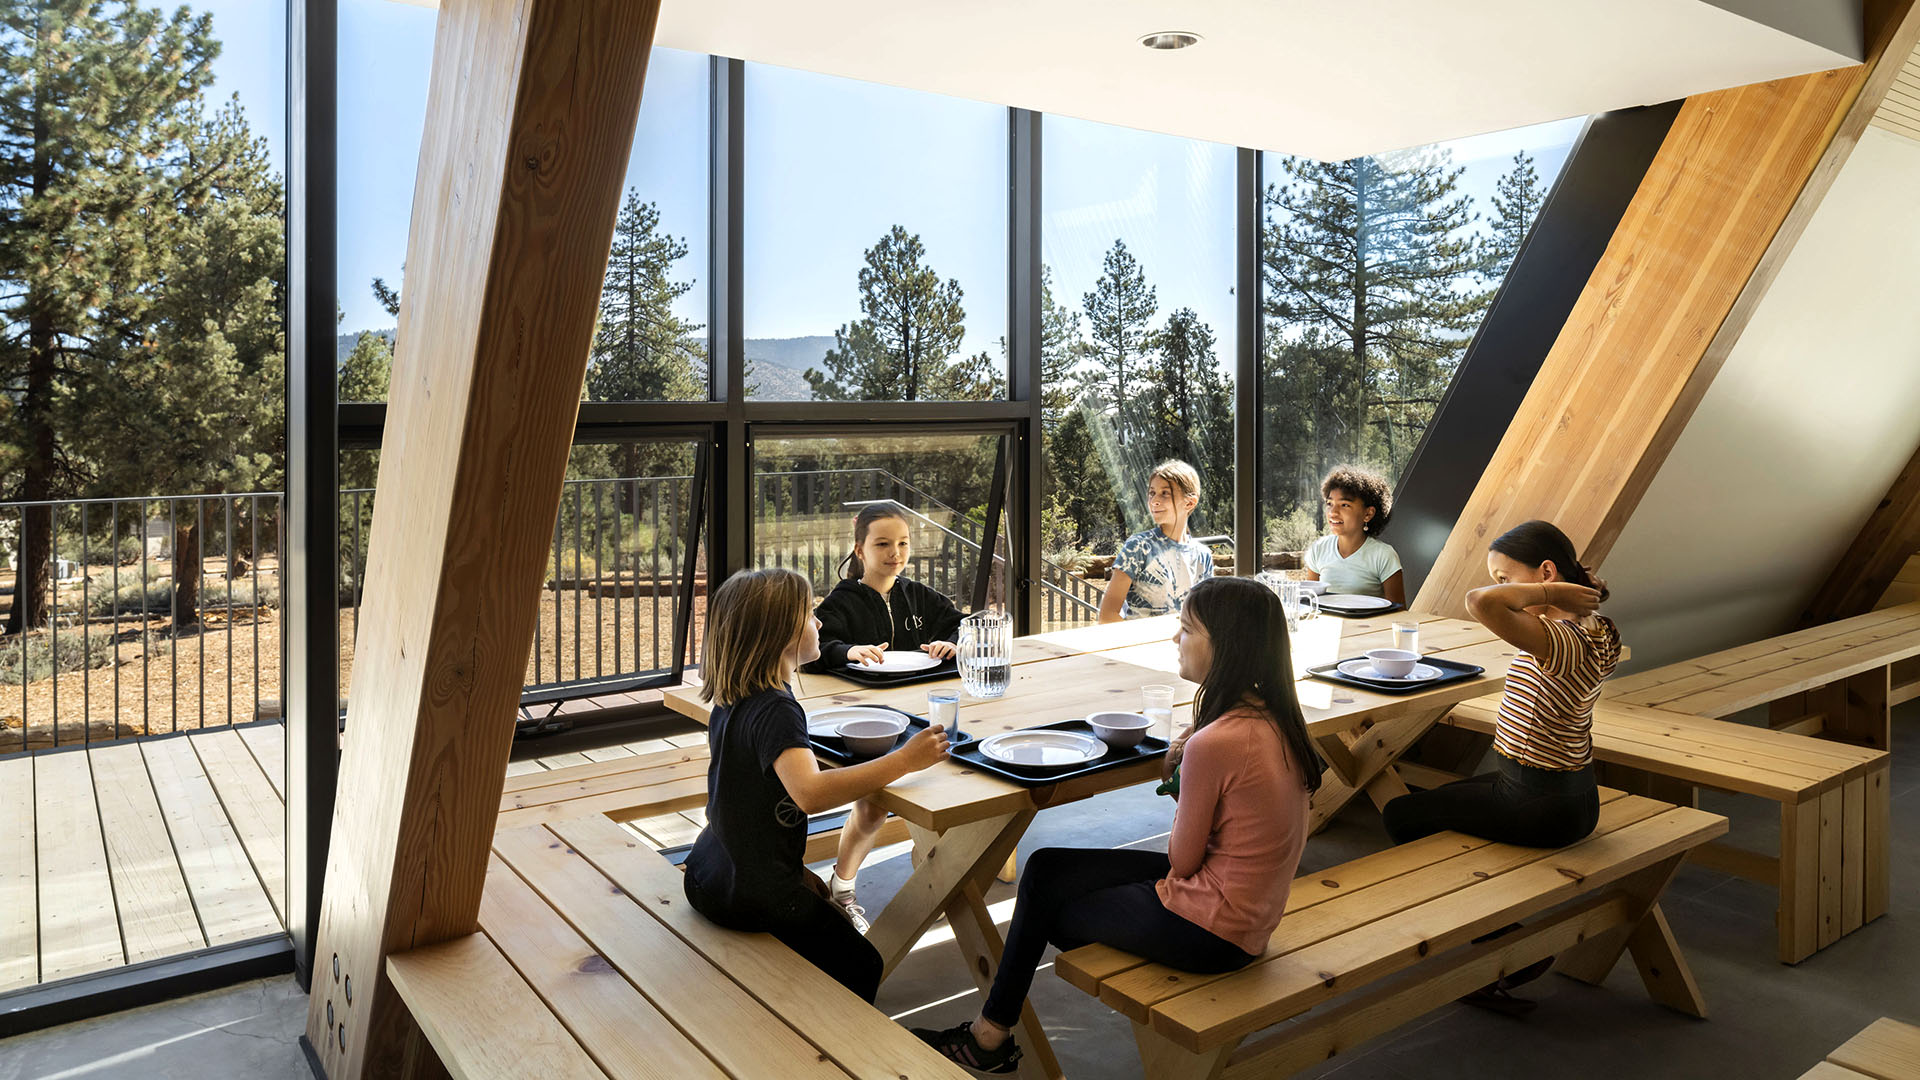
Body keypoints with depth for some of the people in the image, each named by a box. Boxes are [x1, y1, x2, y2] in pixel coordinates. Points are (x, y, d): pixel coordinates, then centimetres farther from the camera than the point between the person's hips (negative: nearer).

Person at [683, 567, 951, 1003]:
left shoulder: (729, 702, 4)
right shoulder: (775, 710, -26)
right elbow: (809, 793, -42)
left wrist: (793, 869, 13)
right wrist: (904, 760, -36)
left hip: (711, 876, 9)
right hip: (754, 896, -9)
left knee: (826, 908, 28)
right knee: (861, 967, 5)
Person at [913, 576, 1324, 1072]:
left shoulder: (1215, 742, -29)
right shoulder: (1276, 720, 0)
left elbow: (1182, 861, -16)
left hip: (1208, 930, -9)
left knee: (1046, 899, 11)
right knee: (1045, 867, 12)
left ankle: (992, 1033, 33)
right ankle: (992, 1031, 25)